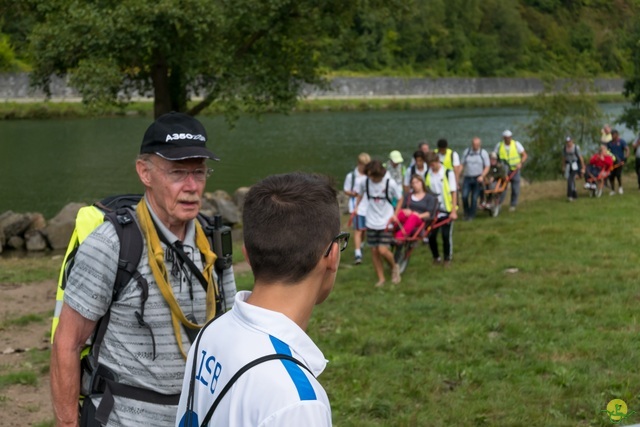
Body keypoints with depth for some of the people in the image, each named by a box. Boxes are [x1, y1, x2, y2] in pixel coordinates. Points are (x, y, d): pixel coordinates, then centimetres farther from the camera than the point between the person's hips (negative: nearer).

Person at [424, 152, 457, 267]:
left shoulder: (448, 173, -7)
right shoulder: (427, 174, 1)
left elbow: (454, 192, -6)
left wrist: (454, 211, -10)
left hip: (446, 210, -3)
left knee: (446, 235, 1)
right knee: (431, 235, 2)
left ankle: (447, 259, 17)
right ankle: (436, 257, 21)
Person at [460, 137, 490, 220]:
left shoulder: (483, 153, 0)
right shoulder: (466, 152, 7)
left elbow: (487, 167, 1)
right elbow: (462, 165, 10)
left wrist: (482, 176, -15)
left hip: (478, 179, -2)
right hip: (467, 178, 2)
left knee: (474, 198, -2)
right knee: (464, 196, -10)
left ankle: (471, 215, 10)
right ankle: (466, 213, 10)